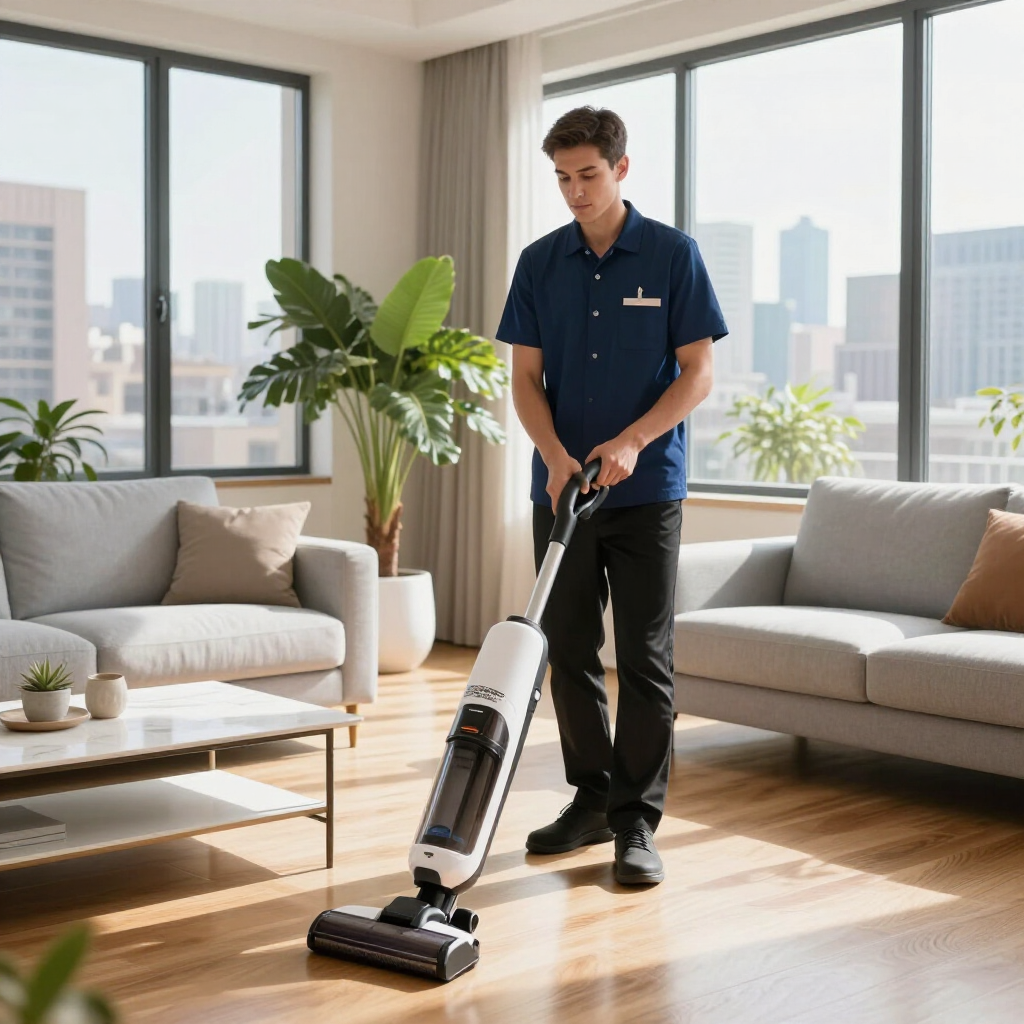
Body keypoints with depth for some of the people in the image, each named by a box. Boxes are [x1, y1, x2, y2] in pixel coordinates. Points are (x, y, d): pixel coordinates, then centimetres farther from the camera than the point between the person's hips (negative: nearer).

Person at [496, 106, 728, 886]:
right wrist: (557, 456, -13)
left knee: (644, 660, -1)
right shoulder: (540, 263, 6)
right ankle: (592, 799, 22)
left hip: (645, 491, -3)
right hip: (561, 488, 4)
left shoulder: (673, 255, -3)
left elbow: (698, 372, -5)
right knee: (570, 653, 8)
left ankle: (637, 821, 6)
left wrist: (630, 443, -18)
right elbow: (526, 377, 4)